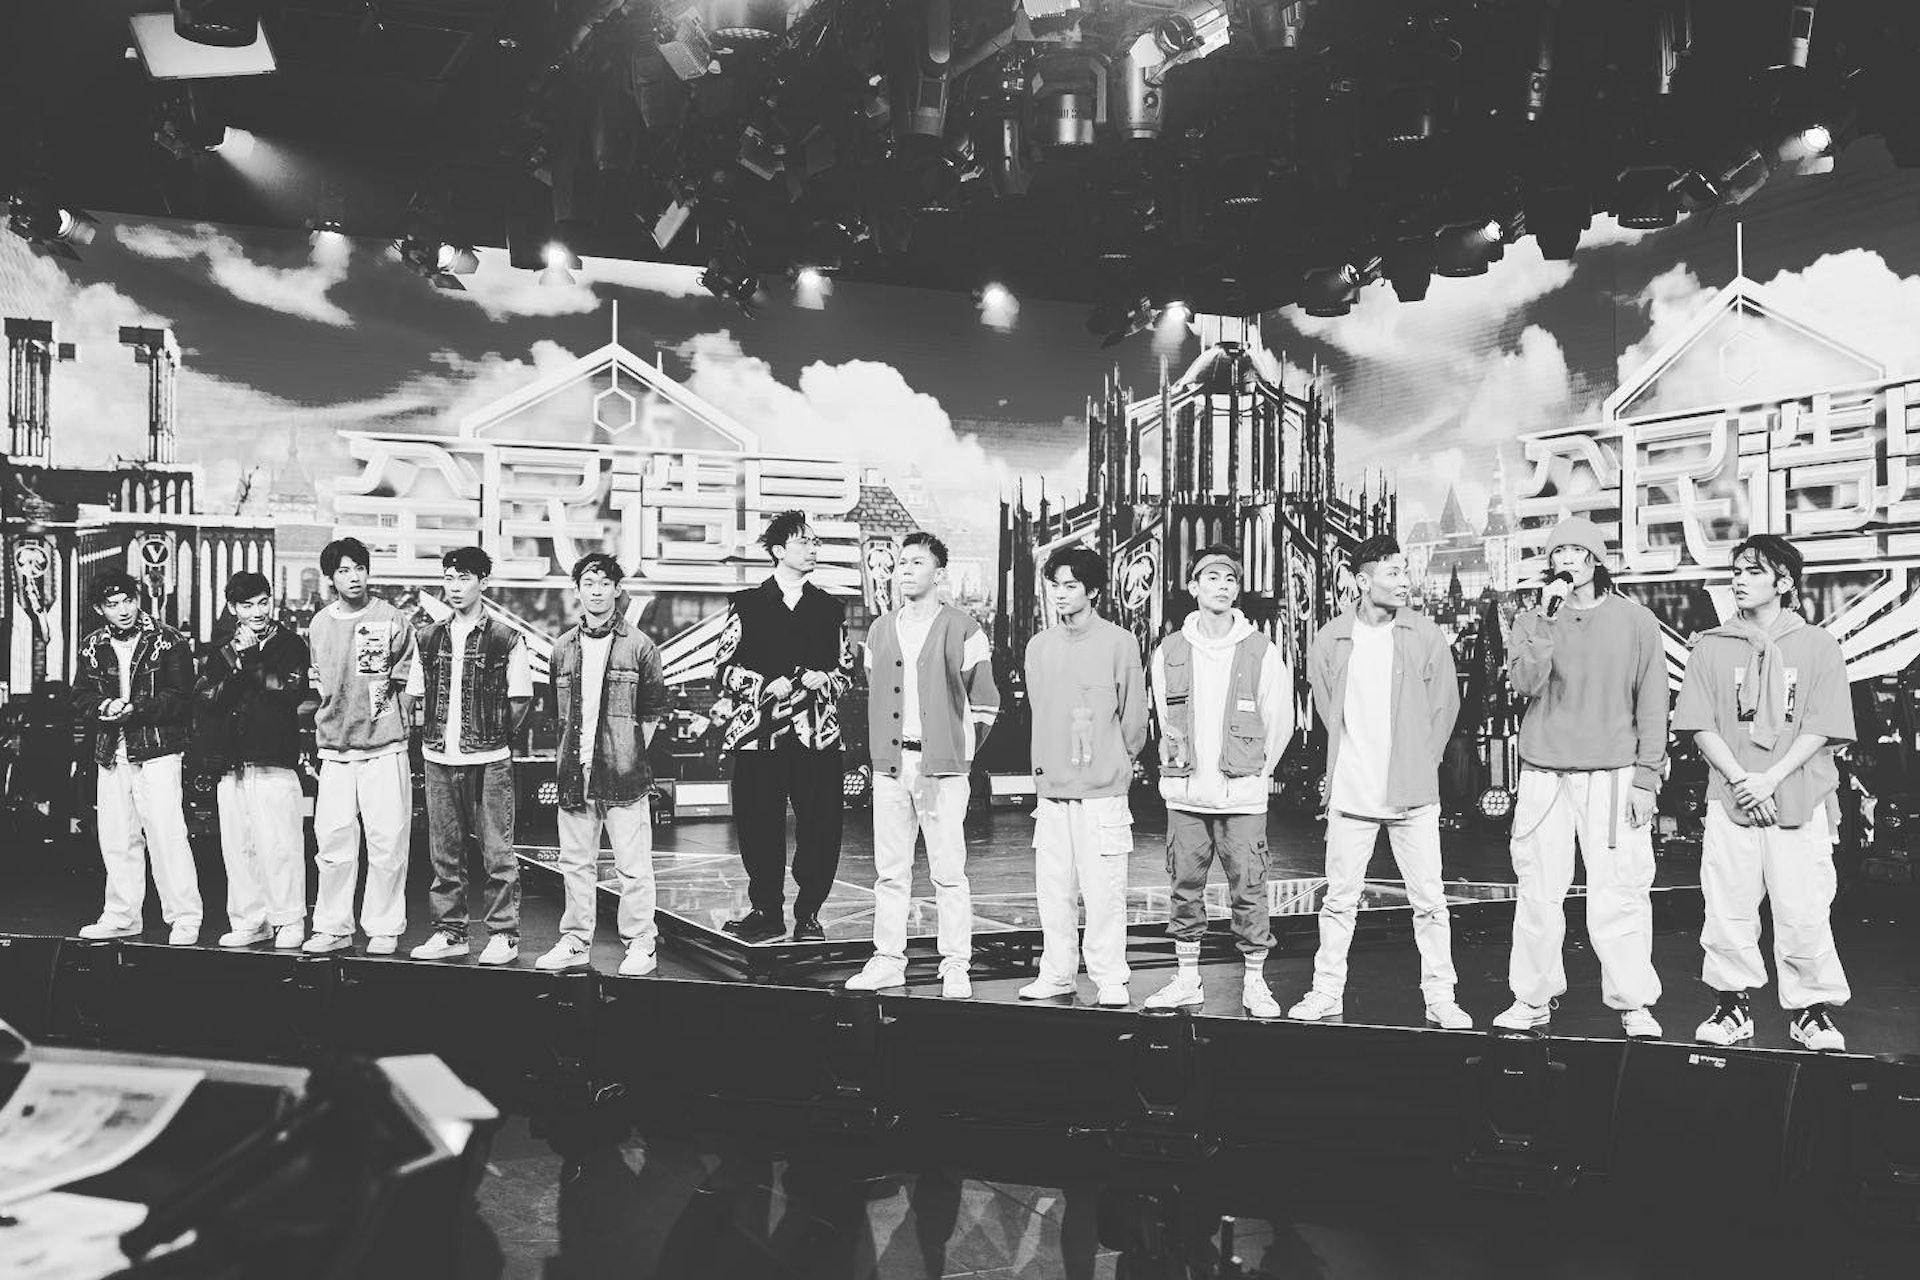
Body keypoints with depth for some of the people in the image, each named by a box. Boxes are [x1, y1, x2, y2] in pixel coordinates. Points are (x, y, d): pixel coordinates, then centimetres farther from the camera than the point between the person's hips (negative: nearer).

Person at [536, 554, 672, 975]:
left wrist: (633, 753, -2)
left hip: (623, 772, -4)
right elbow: (556, 710, 18)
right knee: (575, 862, 11)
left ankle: (640, 945, 7)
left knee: (633, 865, -1)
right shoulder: (563, 646, 11)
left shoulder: (638, 645, 0)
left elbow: (653, 710, 3)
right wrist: (566, 754, 9)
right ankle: (575, 942, 21)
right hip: (574, 771, 4)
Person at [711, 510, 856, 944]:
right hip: (758, 733, -1)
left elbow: (847, 669, 17)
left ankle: (808, 915, 12)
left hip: (818, 736, 1)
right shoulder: (747, 604, 9)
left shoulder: (831, 608, 14)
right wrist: (766, 685, -8)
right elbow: (724, 667, 6)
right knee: (758, 828, 1)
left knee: (820, 829, -1)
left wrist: (823, 679, -4)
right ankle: (766, 911, 16)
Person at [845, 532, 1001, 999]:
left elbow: (985, 703, 3)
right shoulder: (880, 630, 13)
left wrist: (959, 751, 3)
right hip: (889, 766, 4)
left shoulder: (963, 631, -1)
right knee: (889, 870, 7)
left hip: (942, 767, -4)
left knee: (948, 871, -3)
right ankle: (888, 959, 16)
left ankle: (955, 968, 5)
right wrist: (882, 750, 15)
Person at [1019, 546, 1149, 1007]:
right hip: (1051, 790, 4)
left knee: (1103, 890, -4)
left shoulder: (1119, 643, -3)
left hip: (1102, 792, -4)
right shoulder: (1039, 646, 10)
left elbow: (1134, 718, 2)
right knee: (1053, 888, 6)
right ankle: (1056, 974, 17)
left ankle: (1109, 979, 6)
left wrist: (1114, 765, 9)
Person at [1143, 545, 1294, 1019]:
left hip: (1242, 796, -2)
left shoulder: (1262, 651, -2)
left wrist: (1252, 771, 6)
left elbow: (1279, 722, 4)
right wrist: (1183, 769, 9)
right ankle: (1188, 980, 20)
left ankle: (1255, 984, 13)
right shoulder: (1168, 652, 4)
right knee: (1185, 889, 9)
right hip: (1185, 796, 2)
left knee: (1249, 891, 1)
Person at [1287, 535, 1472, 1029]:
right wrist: (1350, 761, 8)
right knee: (1339, 899, 8)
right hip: (1350, 793, 1)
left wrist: (1419, 762, 4)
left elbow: (1446, 703, 5)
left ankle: (1440, 997, 13)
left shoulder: (1425, 634, -1)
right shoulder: (1331, 639, 1)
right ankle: (1328, 991, 19)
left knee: (1429, 900, 2)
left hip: (1413, 793, -1)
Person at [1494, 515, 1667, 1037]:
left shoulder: (1636, 622, 6)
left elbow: (1652, 706, 5)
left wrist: (1646, 778, -1)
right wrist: (1547, 616, -13)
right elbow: (1525, 683, -8)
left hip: (1612, 776, -1)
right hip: (1542, 774, 2)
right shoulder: (1533, 620, 9)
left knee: (1620, 893, -6)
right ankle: (1533, 1000, 14)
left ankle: (1634, 1005, 5)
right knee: (1538, 891, 4)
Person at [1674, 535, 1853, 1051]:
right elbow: (1699, 725, 4)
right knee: (1727, 909, 1)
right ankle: (1734, 1005, 14)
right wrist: (1740, 779, -9)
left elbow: (1821, 728, -1)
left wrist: (1769, 780, -12)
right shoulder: (1711, 646, 9)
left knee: (1805, 912, -2)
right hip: (1730, 799, 1)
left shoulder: (1818, 645, 6)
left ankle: (1811, 1009, 13)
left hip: (1800, 801, -1)